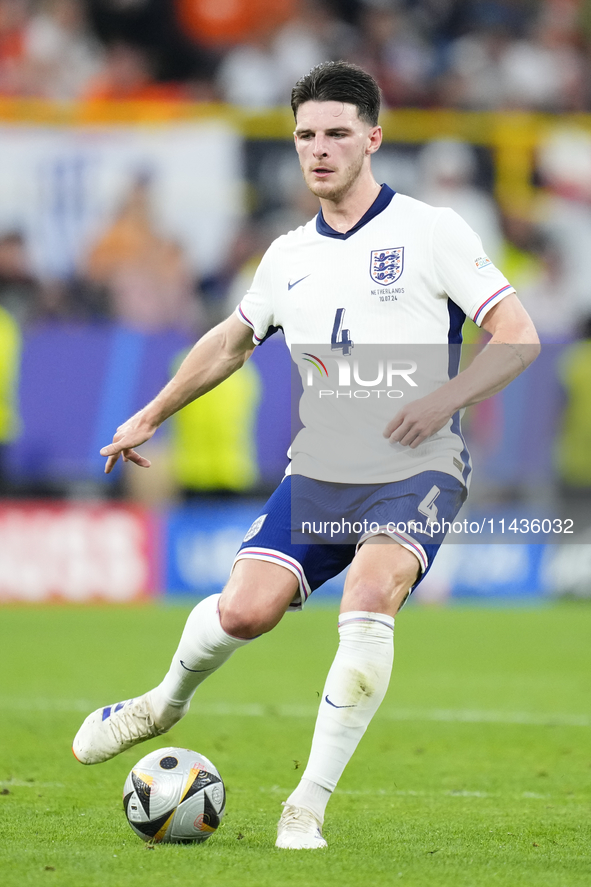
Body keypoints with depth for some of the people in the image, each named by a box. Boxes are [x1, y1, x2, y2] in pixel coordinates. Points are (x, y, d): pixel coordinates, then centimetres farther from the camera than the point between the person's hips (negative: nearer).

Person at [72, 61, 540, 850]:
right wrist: (150, 416, 30)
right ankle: (167, 702, 22)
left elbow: (518, 337, -6)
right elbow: (231, 341, 30)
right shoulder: (289, 256, 13)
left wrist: (445, 399, -20)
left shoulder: (432, 231, -2)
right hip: (319, 472, 4)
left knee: (369, 594, -30)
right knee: (244, 609, -14)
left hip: (417, 470, -4)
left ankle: (310, 804, -23)